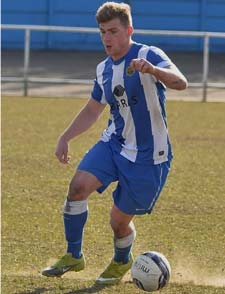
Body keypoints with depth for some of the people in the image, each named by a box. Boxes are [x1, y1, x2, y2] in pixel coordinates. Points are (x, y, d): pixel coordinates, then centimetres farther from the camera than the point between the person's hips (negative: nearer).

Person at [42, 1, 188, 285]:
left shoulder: (148, 56, -15)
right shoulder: (104, 69, 7)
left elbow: (180, 82, -34)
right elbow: (92, 110, 22)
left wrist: (153, 70, -53)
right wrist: (65, 138, 13)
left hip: (147, 155, -5)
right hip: (113, 143, 6)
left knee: (119, 220, -1)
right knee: (78, 185, -19)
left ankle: (121, 262, 34)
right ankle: (73, 256, -4)